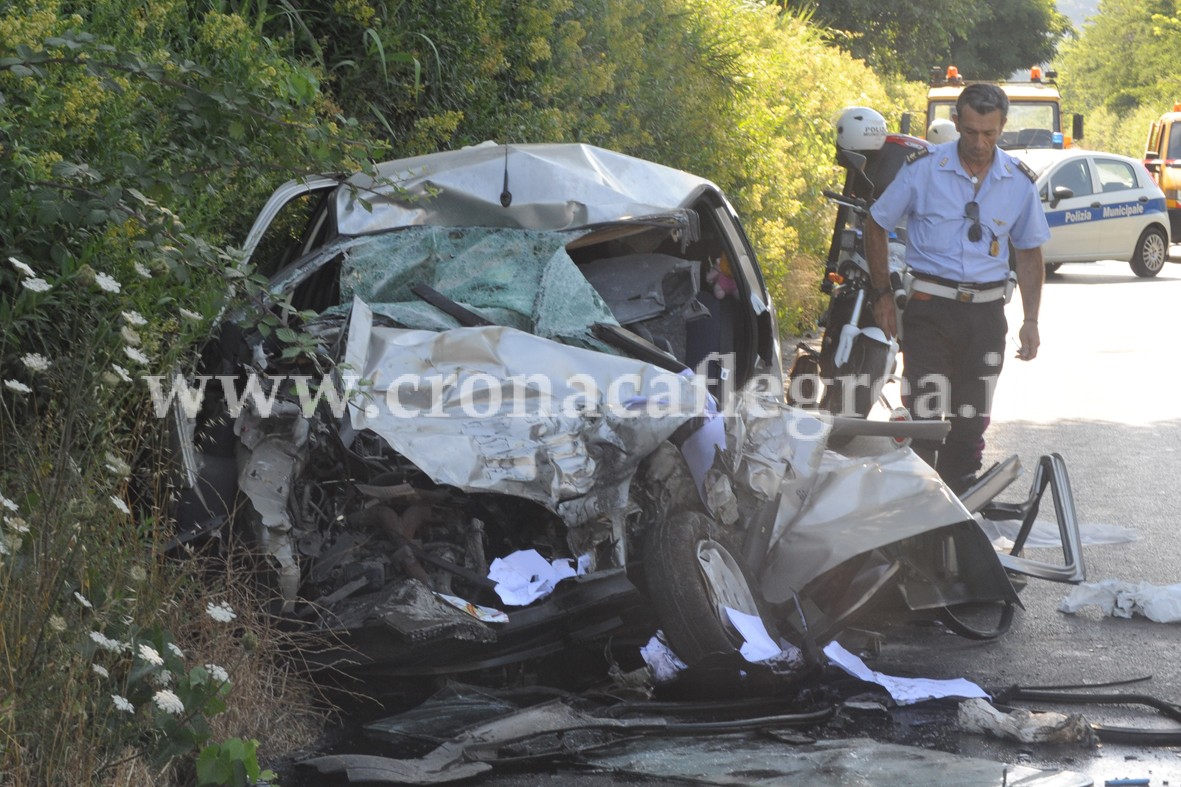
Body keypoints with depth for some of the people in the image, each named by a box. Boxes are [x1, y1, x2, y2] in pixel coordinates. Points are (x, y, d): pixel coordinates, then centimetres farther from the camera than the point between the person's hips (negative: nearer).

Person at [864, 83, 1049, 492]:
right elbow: (876, 226, 5)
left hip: (986, 311, 3)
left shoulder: (1020, 181, 4)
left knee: (970, 423, 9)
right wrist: (882, 295, 2)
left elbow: (1029, 252, 14)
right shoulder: (923, 167, -4)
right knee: (924, 417, -11)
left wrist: (1031, 320, 6)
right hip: (929, 308, -3)